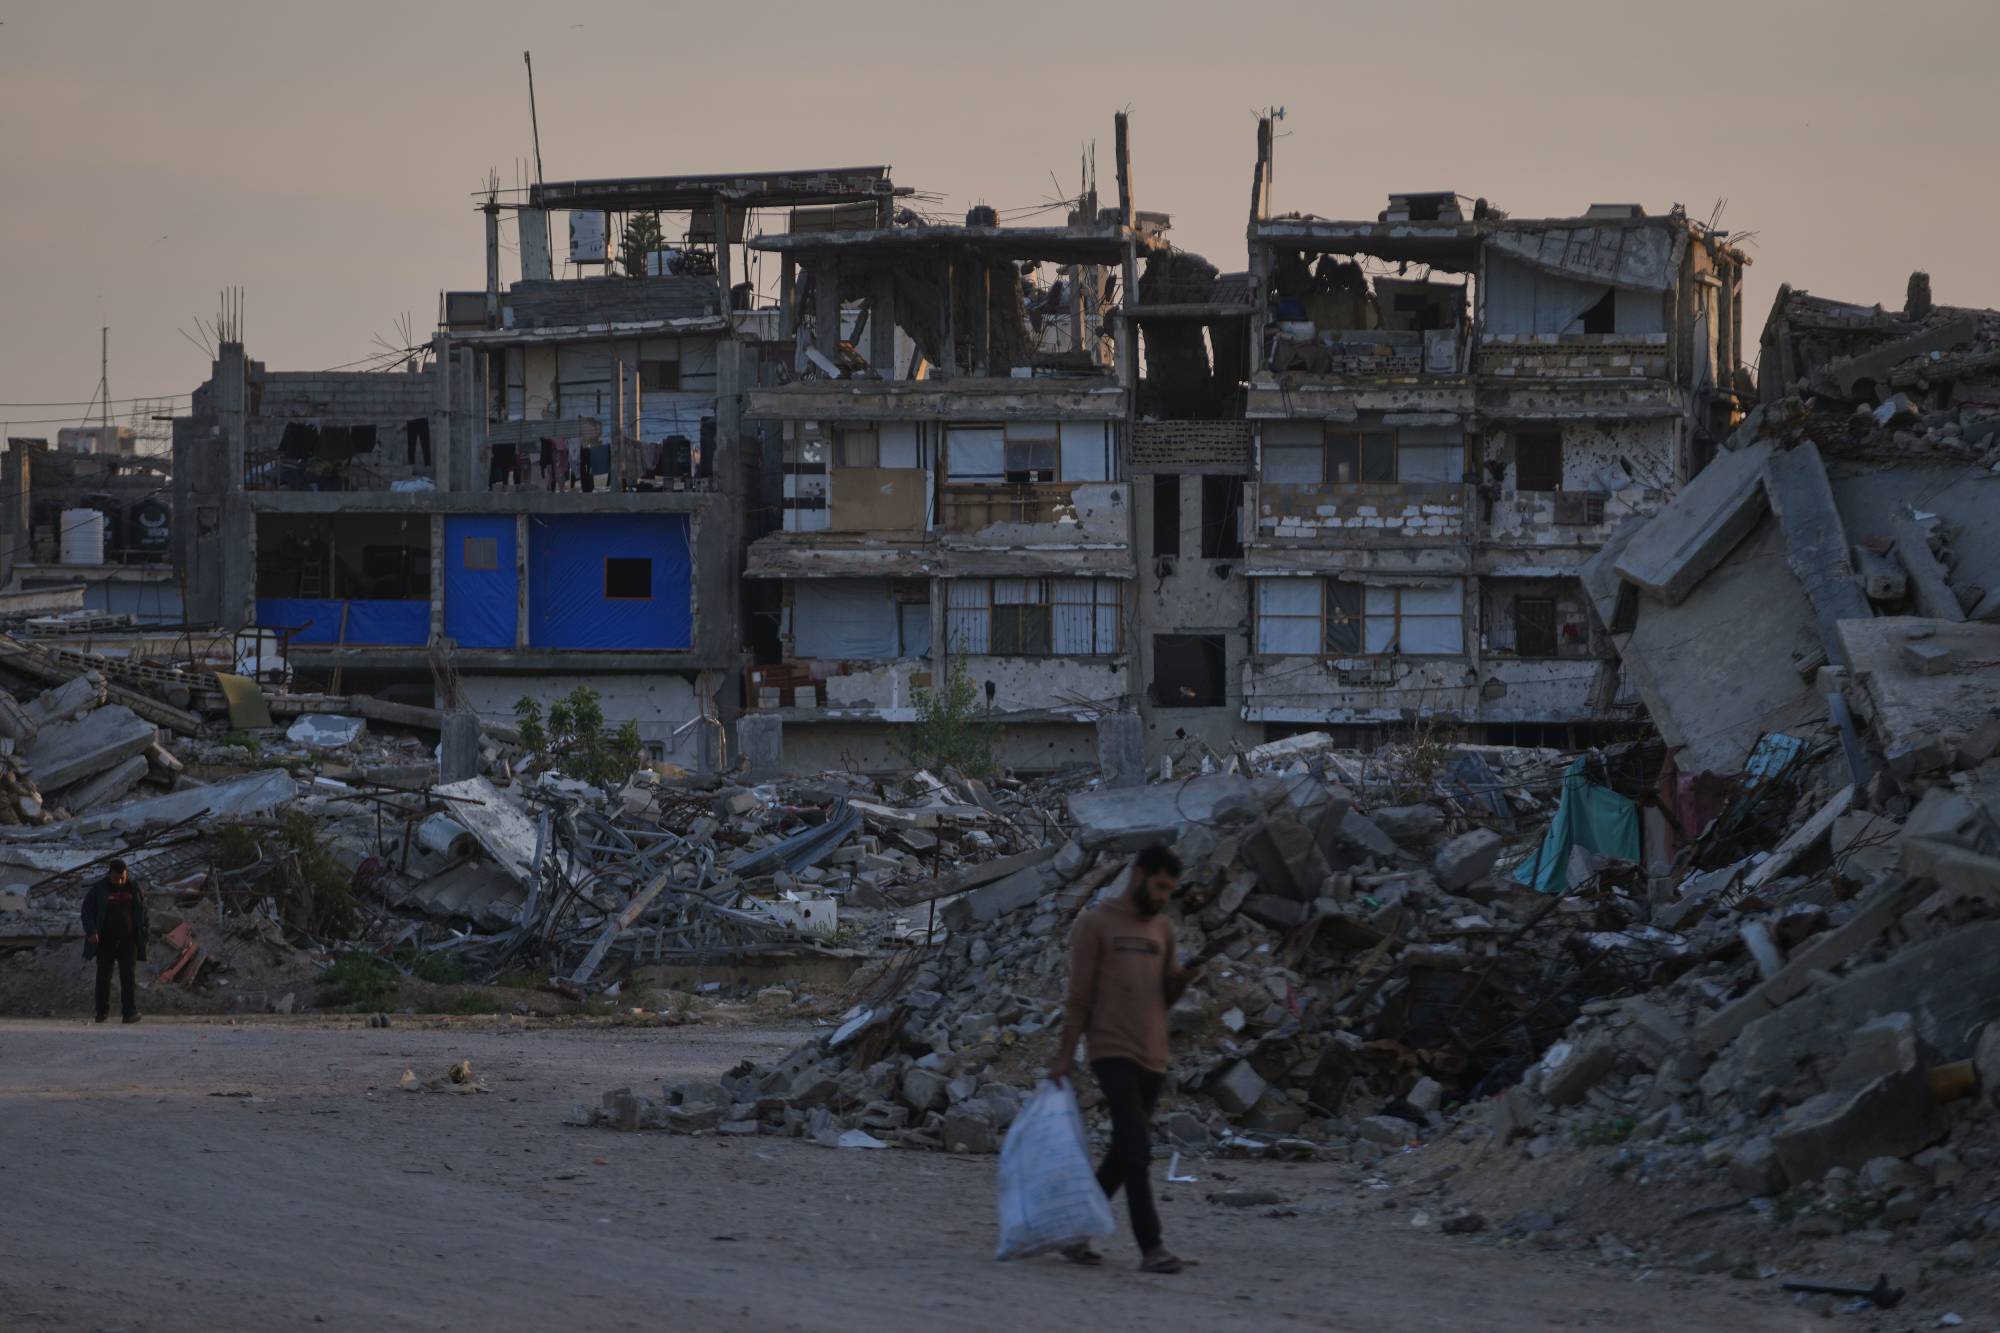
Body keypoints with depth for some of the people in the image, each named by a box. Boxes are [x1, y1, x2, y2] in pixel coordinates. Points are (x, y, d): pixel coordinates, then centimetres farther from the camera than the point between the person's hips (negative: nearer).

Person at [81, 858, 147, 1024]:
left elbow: (142, 910, 12)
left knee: (128, 976, -7)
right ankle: (102, 1011, 16)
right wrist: (91, 932, -17)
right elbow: (87, 910, -4)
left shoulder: (133, 887, 5)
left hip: (127, 940, 0)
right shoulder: (99, 889, -1)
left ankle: (130, 1012, -8)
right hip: (105, 941, 0)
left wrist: (143, 934, 8)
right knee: (104, 976, 5)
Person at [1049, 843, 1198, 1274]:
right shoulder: (1094, 924, -2)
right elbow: (1079, 995, -4)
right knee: (1137, 1149, -16)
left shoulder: (1162, 930, 16)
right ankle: (1150, 1248, -19)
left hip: (1152, 1058, 7)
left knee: (1123, 1154, 9)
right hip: (1112, 1053, -7)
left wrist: (1183, 979, -3)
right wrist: (1065, 1056, -7)